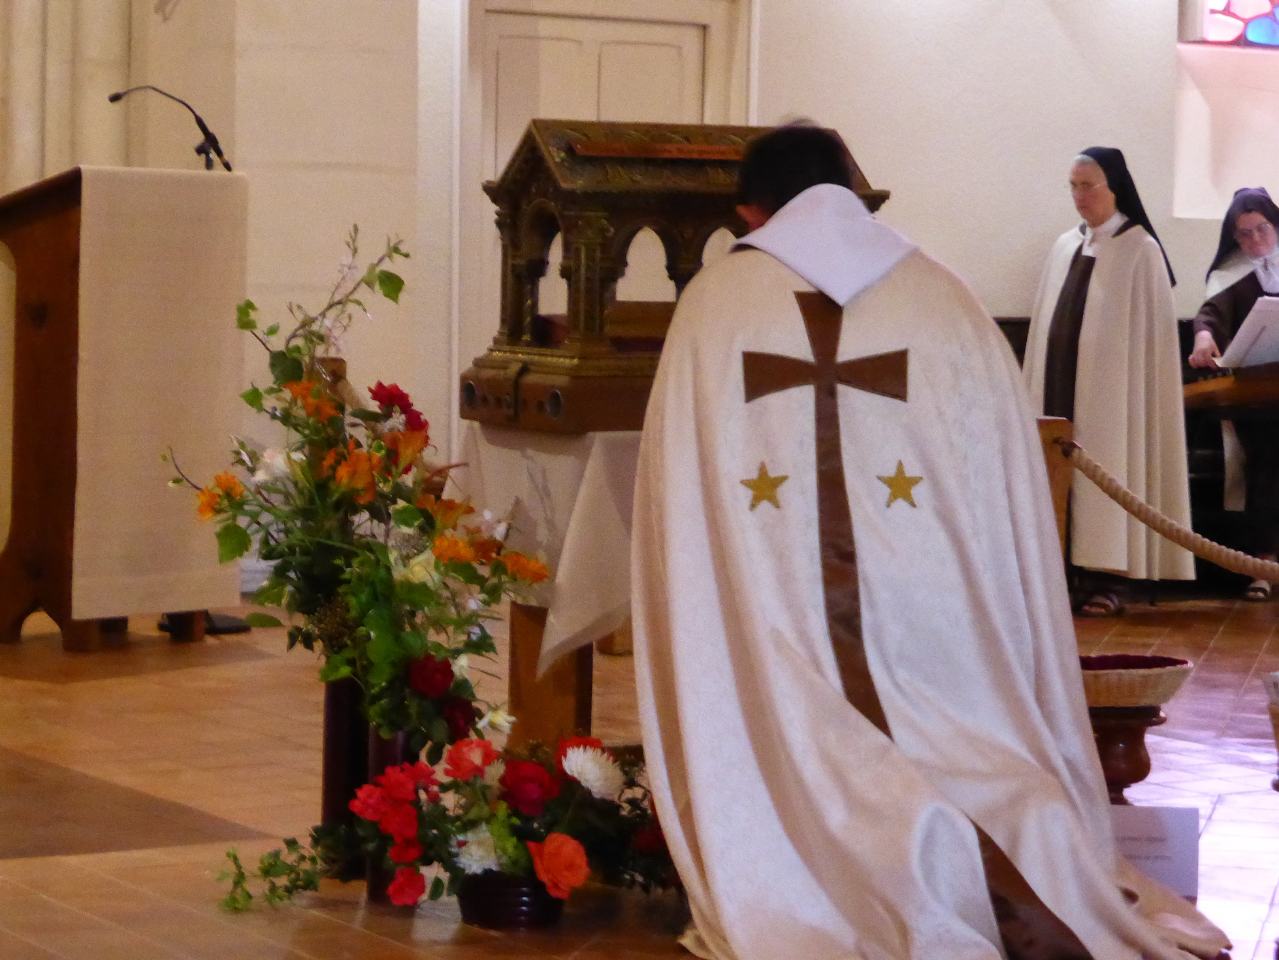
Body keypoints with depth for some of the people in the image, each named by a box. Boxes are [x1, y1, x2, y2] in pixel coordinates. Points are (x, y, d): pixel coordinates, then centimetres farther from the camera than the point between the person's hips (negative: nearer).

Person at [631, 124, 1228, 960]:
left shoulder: (714, 303, 8)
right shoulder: (944, 298, 10)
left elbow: (679, 505, 9)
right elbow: (1004, 500, 10)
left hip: (772, 634, -1)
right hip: (932, 622, 1)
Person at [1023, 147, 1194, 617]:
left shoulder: (1141, 251, -4)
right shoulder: (1064, 247, 13)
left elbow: (1148, 331, -6)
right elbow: (1046, 322, 14)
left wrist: (1131, 393, -12)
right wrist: (1037, 386, 8)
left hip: (1110, 387, -5)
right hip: (1059, 383, 5)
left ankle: (1107, 579, -3)